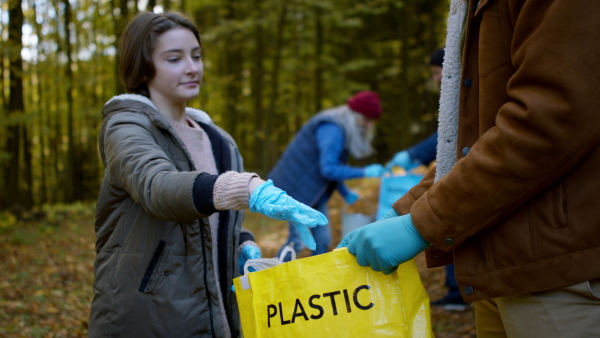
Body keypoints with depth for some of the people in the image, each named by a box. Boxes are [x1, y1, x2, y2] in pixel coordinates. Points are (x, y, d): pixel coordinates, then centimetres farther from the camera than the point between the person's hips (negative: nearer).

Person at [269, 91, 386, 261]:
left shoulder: (343, 128, 7)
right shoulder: (332, 129, -23)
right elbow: (328, 169, -28)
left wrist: (346, 193, 9)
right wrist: (364, 172, -24)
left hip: (315, 192, 10)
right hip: (296, 187, -9)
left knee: (323, 239, 6)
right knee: (298, 240, -9)